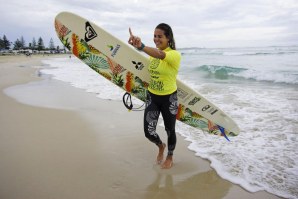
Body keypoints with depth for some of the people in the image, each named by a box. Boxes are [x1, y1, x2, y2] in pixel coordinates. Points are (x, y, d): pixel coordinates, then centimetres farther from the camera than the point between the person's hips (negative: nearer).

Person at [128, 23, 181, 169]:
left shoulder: (175, 54, -18)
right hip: (152, 97, 5)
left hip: (169, 99, -5)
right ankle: (160, 146, 38)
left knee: (170, 131, 14)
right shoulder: (153, 52, 3)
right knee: (149, 132, 1)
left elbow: (161, 55, -44)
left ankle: (169, 158, 43)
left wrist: (141, 46, -59)